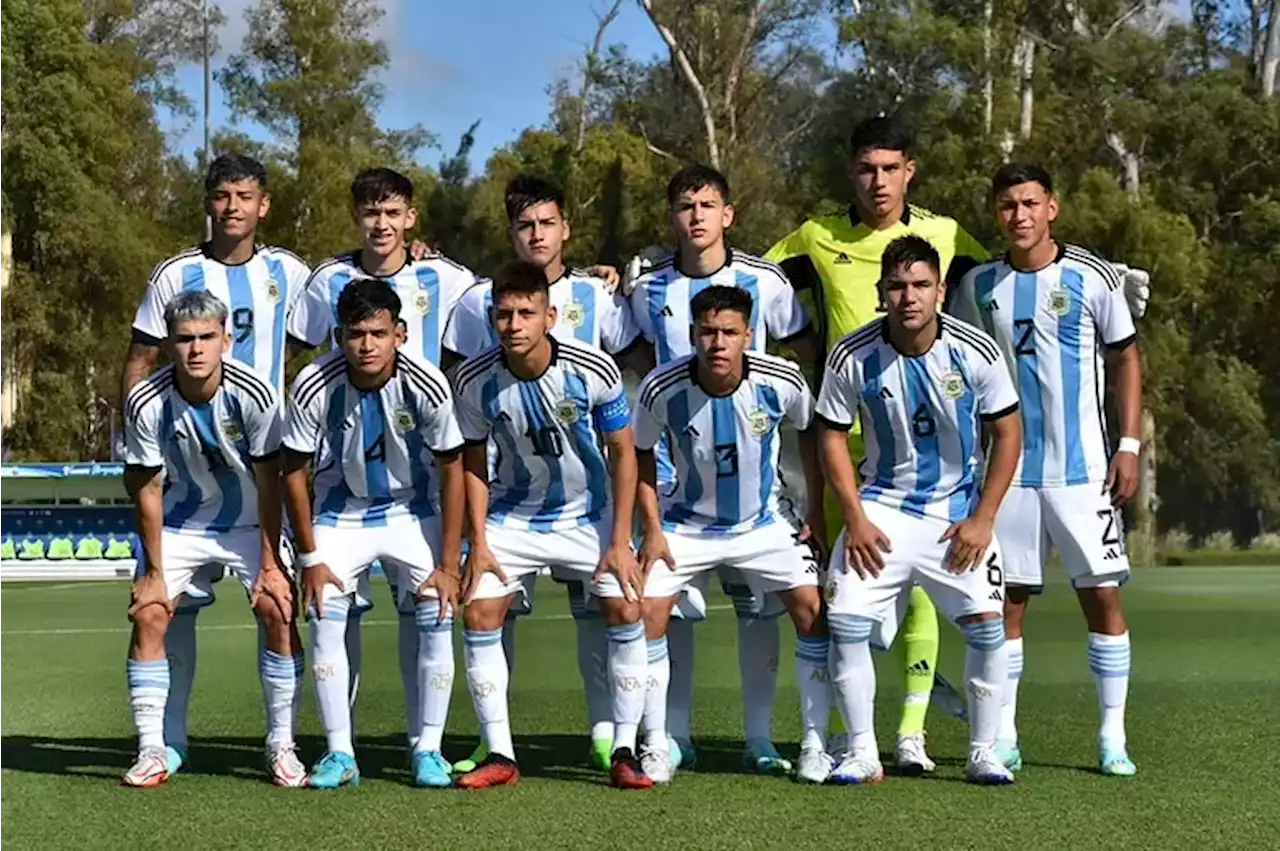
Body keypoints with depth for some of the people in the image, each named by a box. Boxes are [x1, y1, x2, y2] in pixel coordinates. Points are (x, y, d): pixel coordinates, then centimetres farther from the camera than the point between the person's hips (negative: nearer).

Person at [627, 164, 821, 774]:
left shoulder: (763, 282, -1)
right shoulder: (648, 289, 4)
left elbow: (807, 354, 9)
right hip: (671, 467, 1)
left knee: (758, 602, -1)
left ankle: (759, 737, 9)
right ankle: (675, 735, 12)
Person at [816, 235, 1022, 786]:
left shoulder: (976, 352, -12)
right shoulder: (852, 356, -12)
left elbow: (1008, 433, -2)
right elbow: (832, 436, 0)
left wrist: (982, 519, -7)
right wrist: (854, 519, -8)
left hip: (958, 509, 0)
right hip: (882, 507, 0)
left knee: (987, 625, -12)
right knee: (844, 621, -13)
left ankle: (983, 752, 5)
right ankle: (862, 754, 0)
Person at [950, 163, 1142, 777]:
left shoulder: (1092, 278, -1)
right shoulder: (977, 286, 5)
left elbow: (1125, 359, 5)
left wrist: (1129, 444, -2)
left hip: (1082, 468, -2)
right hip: (1006, 470, 2)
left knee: (1102, 595, -3)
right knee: (1006, 601, 3)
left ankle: (1113, 737, 4)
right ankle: (1003, 736, 11)